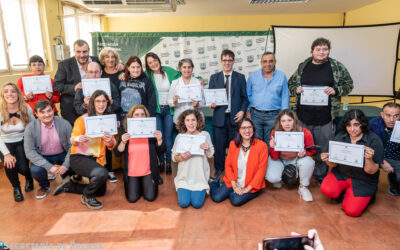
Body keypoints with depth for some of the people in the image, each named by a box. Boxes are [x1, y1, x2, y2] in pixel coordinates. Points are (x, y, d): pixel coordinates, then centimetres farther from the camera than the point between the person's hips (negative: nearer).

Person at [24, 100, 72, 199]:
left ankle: (66, 177, 15)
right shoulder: (30, 128, -13)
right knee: (35, 170, -30)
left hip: (62, 155, 1)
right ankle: (44, 186, 8)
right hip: (42, 157, 0)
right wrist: (49, 166, -26)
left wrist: (66, 165, -23)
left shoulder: (64, 124, -12)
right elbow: (29, 151, -16)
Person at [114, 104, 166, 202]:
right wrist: (123, 142, -23)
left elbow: (161, 151, -2)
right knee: (132, 199, -5)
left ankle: (144, 184, 26)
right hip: (131, 172, 0)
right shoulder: (126, 131, -3)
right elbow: (117, 153, -5)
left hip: (148, 172, 0)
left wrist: (159, 139, -20)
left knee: (150, 197, -7)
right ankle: (138, 184, 27)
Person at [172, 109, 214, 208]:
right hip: (184, 176, 1)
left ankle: (203, 190, 24)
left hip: (200, 176, 0)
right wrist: (181, 157, -20)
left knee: (197, 204, -7)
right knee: (184, 203, -7)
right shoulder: (180, 137, -6)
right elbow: (174, 158, 1)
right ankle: (183, 190, 26)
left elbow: (210, 155, 3)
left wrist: (207, 149, -18)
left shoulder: (205, 135, -6)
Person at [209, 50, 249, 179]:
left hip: (235, 117, 0)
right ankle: (219, 168, 22)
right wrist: (211, 103, -11)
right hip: (219, 117, 1)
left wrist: (242, 111, -7)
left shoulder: (240, 77, 8)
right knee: (219, 145, 5)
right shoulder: (214, 78, 10)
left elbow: (244, 98, 7)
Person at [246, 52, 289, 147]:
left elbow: (285, 97, 5)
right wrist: (247, 111, 1)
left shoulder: (282, 76, 4)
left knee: (270, 143, 5)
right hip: (255, 114, 1)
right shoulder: (253, 76, 6)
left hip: (273, 115, 0)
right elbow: (248, 94, 10)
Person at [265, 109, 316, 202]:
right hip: (280, 160, -1)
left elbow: (312, 151, -4)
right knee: (271, 177, -26)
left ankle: (303, 187, -3)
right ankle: (278, 179, 15)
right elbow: (274, 158, -13)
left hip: (297, 159, 1)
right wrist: (273, 148, -36)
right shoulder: (275, 133, -21)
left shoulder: (305, 132, -22)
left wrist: (304, 153, -29)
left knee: (308, 162, -32)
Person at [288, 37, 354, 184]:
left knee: (323, 149, 8)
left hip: (325, 117, -1)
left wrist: (335, 90, -12)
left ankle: (321, 175, 26)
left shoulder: (337, 67, 3)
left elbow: (349, 85, 7)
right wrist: (296, 89, -6)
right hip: (304, 116, 2)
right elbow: (290, 84, 15)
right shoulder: (302, 67, 7)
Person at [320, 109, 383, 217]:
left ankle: (365, 196, 18)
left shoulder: (374, 140, -16)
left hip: (363, 180, -2)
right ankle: (343, 191, 10)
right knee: (327, 190, -25)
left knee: (352, 211, -15)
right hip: (341, 174, 3)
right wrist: (328, 161, -26)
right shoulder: (339, 138, -7)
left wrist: (369, 159, -38)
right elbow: (334, 164, -3)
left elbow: (371, 171, -16)